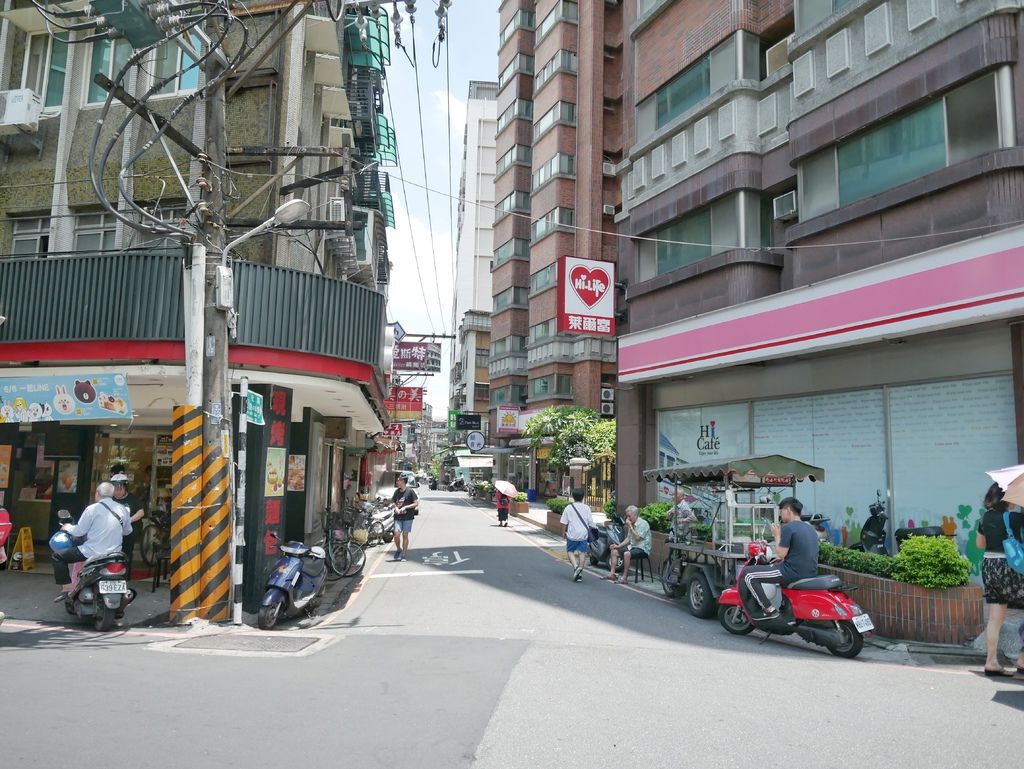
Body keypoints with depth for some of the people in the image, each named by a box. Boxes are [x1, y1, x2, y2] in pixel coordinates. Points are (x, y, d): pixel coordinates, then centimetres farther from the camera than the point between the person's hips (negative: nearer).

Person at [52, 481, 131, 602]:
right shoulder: (123, 509, 4)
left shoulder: (92, 509, -10)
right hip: (114, 553, 5)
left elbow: (79, 531, -5)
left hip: (93, 552, -5)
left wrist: (68, 527, 15)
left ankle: (67, 589, -1)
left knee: (57, 556, 8)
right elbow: (127, 531, 14)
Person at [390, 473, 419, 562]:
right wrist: (395, 507, -1)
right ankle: (398, 550, 19)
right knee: (396, 535, -7)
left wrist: (405, 507, -14)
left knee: (405, 535, 0)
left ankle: (404, 555, 11)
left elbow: (416, 503, -6)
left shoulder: (410, 491, -6)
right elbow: (392, 502, 20)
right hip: (398, 517, 3)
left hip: (407, 517, -3)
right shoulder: (397, 491, 8)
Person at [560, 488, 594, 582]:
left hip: (572, 534, -1)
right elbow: (590, 522, 4)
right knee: (582, 553, 6)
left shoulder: (569, 507, -1)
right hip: (584, 534, 1)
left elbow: (564, 522, 1)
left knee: (570, 551, 12)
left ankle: (576, 566, -11)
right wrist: (590, 534, 15)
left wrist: (563, 532, 14)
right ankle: (579, 574, 5)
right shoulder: (586, 508, 2)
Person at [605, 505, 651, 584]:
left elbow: (637, 537, -22)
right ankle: (612, 574, -1)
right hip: (632, 546, 9)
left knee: (627, 554, -35)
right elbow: (628, 539, 15)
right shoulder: (632, 524, 13)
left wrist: (630, 526, -17)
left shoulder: (643, 523, -13)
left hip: (642, 548, -9)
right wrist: (619, 545, 3)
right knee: (614, 551, 1)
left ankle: (625, 577, -27)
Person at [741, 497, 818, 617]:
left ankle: (769, 609, -4)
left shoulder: (788, 527, -13)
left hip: (793, 573, -9)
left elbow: (781, 553, -14)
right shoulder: (811, 528, 13)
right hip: (811, 574, 9)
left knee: (748, 574, -2)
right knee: (774, 566, 38)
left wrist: (777, 535, -1)